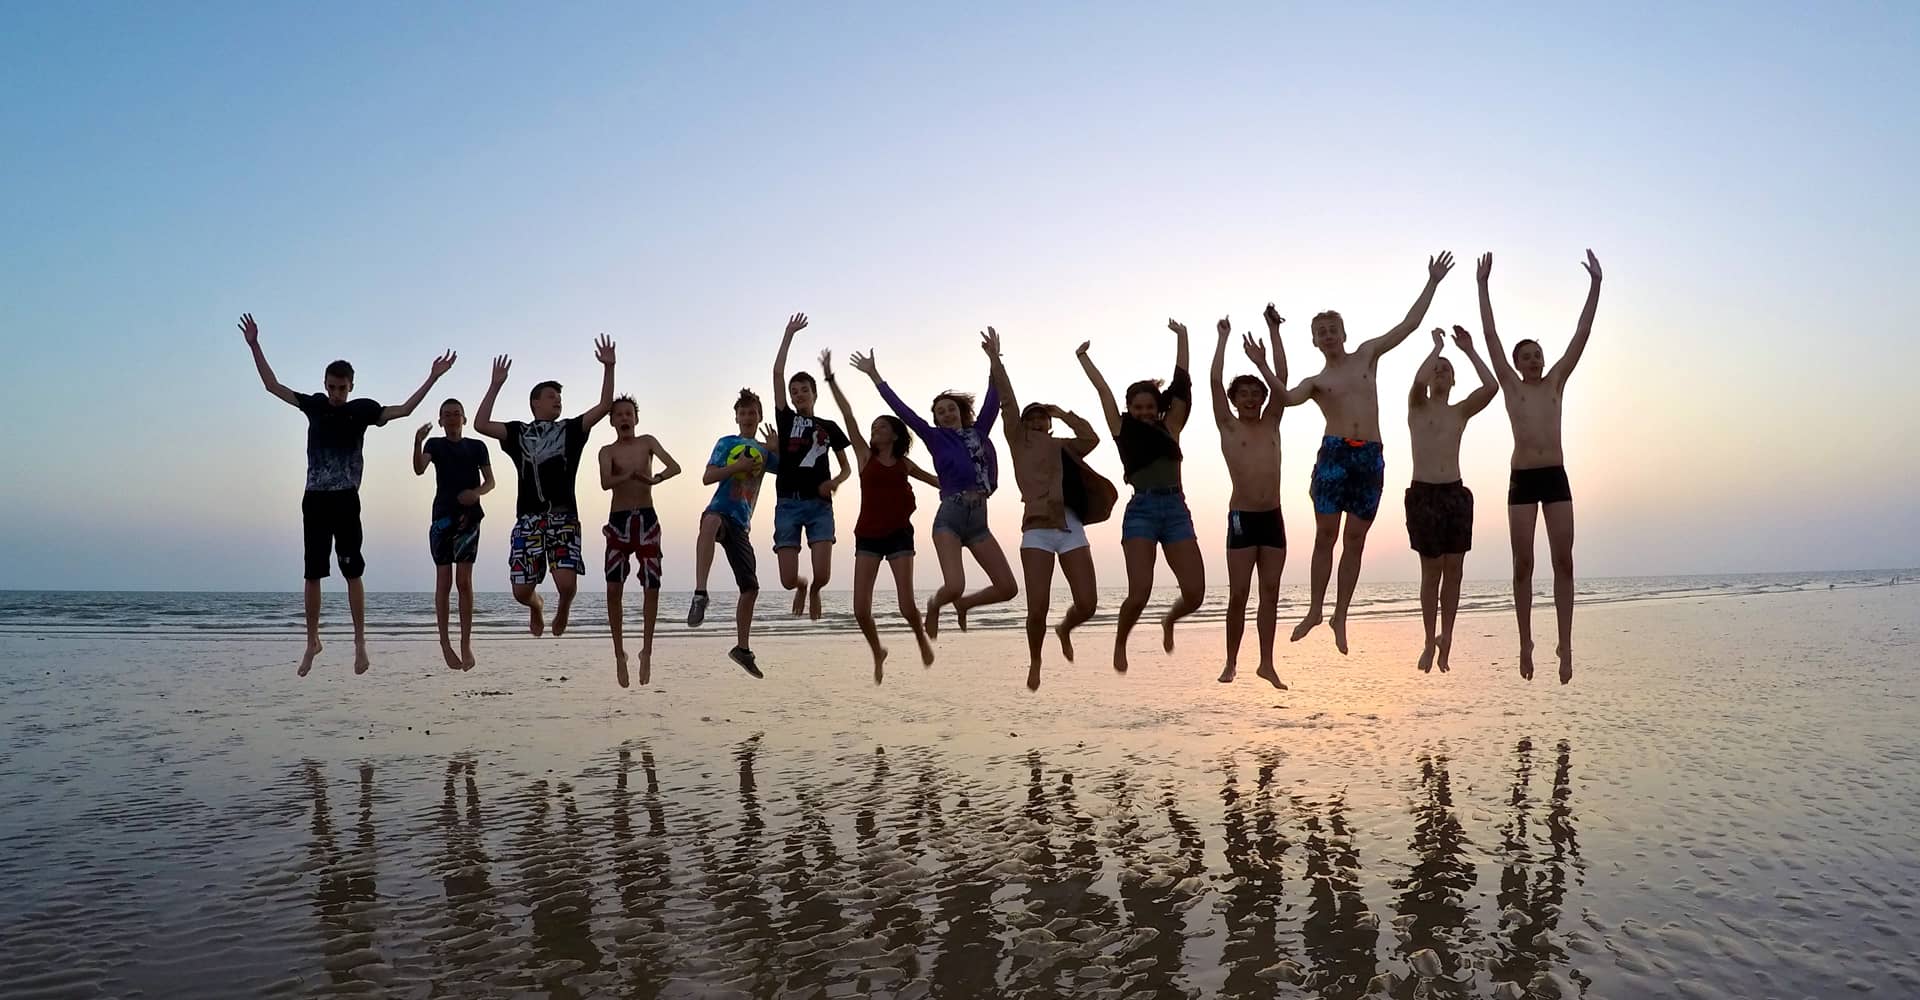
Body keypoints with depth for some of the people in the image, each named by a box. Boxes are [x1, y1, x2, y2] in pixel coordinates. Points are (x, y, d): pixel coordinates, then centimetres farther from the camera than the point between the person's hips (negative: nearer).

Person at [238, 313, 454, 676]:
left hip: (346, 501, -3)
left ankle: (360, 642, 2)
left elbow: (404, 410, -5)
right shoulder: (314, 404, 9)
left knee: (352, 572, -2)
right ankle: (312, 641, 16)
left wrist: (432, 378, -11)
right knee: (312, 574, 6)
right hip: (314, 500, 3)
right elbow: (273, 386, 14)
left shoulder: (362, 409, 2)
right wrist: (254, 346, 10)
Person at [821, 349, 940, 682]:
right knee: (861, 610, -8)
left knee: (907, 607, -10)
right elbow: (848, 416, -3)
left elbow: (934, 480, 27)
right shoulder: (865, 455, 4)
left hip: (899, 535, 0)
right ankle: (877, 652, 21)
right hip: (868, 536, 0)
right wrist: (830, 379, -9)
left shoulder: (905, 464, 8)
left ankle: (922, 637, 25)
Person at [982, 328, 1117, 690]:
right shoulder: (1018, 443, 9)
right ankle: (1035, 663, 19)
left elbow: (1092, 438, 5)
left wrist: (1064, 413, 11)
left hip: (1071, 528, 3)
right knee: (1037, 609, -8)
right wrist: (995, 360, -5)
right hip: (1037, 531, -3)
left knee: (1087, 604, -4)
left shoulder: (1062, 446, 19)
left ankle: (1064, 630, 32)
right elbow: (1008, 403, 1)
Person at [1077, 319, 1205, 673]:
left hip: (1176, 510, 3)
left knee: (1195, 593, -4)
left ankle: (1169, 620, 31)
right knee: (1139, 592, -13)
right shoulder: (1123, 431, 8)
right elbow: (1103, 390, 12)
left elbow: (1182, 384, 14)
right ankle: (1120, 643, 16)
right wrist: (1083, 358, 21)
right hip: (1141, 511, -3)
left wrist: (1181, 338, 20)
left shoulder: (1170, 427, 13)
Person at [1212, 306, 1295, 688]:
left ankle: (1266, 663, 10)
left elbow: (1281, 378, 7)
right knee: (1238, 594, -1)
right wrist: (1223, 337, 3)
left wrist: (1273, 332, 7)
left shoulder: (1272, 424, 11)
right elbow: (1215, 380, -4)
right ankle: (1231, 662, 9)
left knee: (1270, 592, 4)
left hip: (1273, 517, 3)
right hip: (1241, 517, -3)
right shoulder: (1228, 427, 3)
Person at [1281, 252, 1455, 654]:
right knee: (1326, 536, -3)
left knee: (1355, 540, 3)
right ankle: (1315, 611, 8)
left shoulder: (1367, 354, 15)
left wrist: (1432, 283, 17)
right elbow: (1287, 398, -13)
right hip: (1334, 454, -1)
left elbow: (1408, 324, 17)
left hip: (1371, 457, 2)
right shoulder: (1315, 381, 9)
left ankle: (1340, 616, 9)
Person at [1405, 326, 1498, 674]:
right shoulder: (1417, 407, 5)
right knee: (1432, 570, 0)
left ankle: (1445, 637, 13)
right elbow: (1418, 380, -18)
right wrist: (1437, 347, -5)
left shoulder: (1460, 412, 13)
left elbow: (1490, 387, -4)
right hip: (1423, 493, -3)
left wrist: (1469, 350, 2)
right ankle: (1430, 640, 10)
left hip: (1456, 493, 3)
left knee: (1454, 569, 2)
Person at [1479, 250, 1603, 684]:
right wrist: (1483, 285, 4)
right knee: (1523, 564, 0)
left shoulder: (1556, 383, 13)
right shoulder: (1511, 386, 7)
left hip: (1556, 478, 2)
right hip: (1522, 480, -2)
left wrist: (1595, 285, 5)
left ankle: (1565, 644, 0)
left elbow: (1581, 335, 9)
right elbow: (1490, 335, 5)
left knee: (1563, 562, -3)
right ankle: (1526, 643, 7)